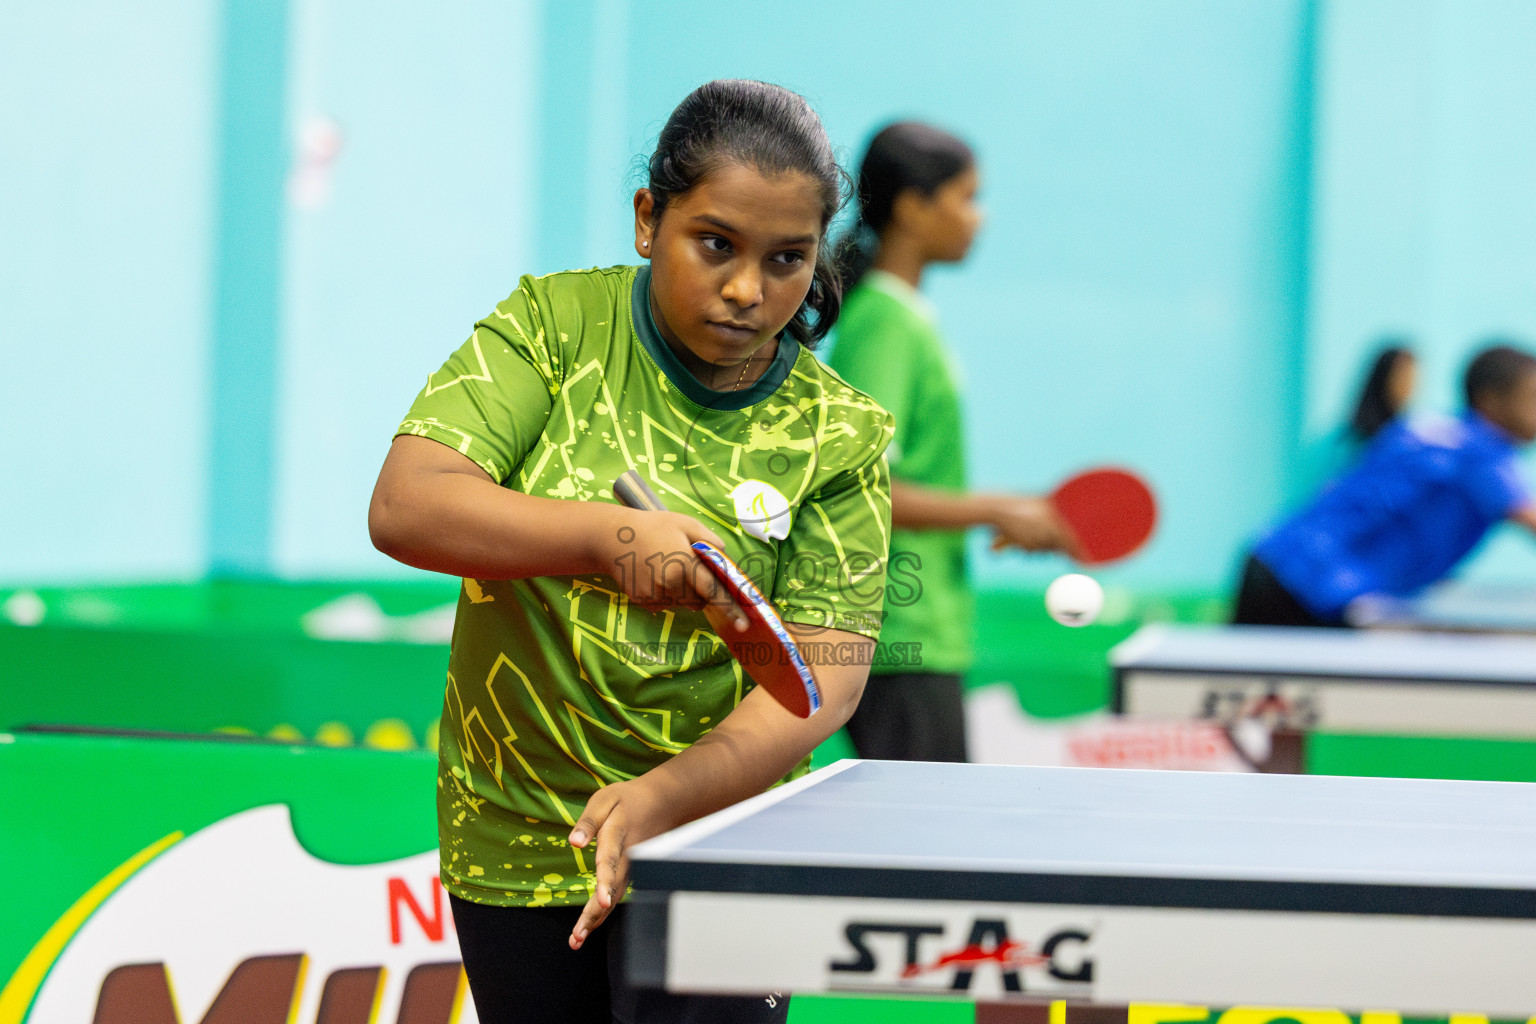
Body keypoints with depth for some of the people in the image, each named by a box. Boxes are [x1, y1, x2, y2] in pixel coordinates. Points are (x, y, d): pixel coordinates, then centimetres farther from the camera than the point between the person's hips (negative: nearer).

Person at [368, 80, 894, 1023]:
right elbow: (405, 507, -15)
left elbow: (824, 671, -12)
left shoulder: (839, 437, -6)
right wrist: (610, 538, -30)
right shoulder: (554, 326, -5)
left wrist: (662, 797, -29)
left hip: (714, 839, -1)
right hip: (511, 844, 2)